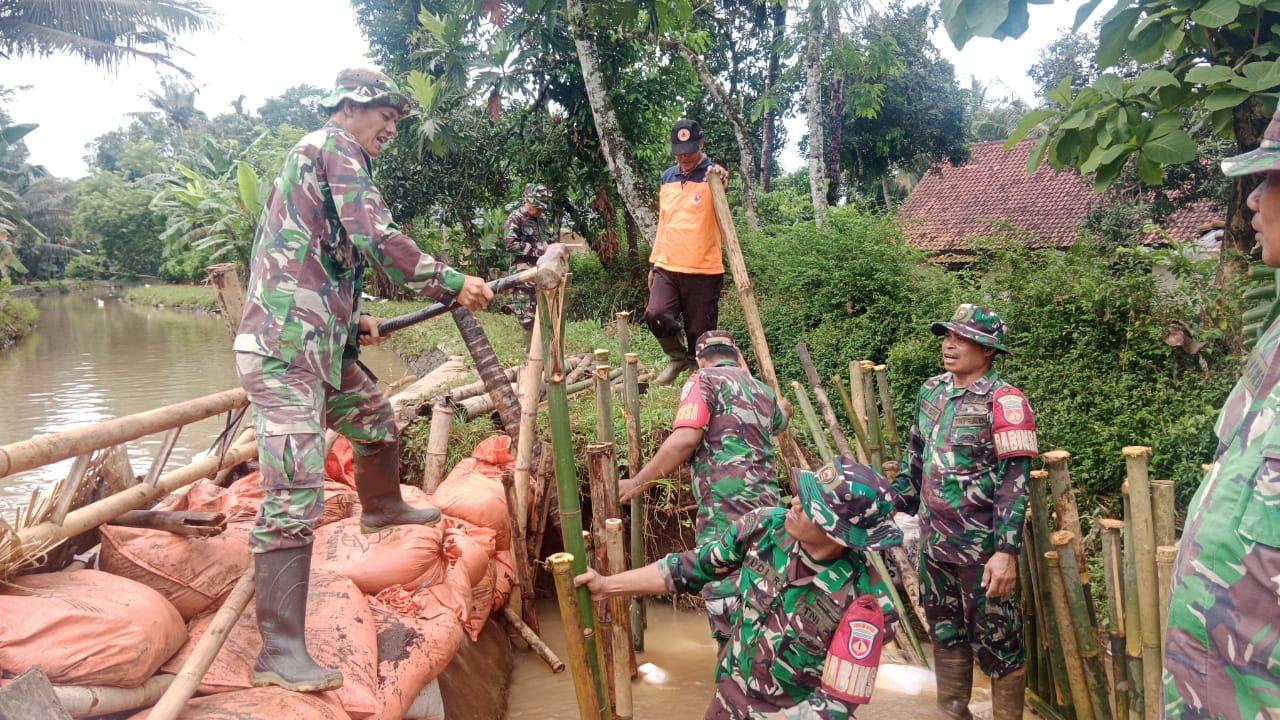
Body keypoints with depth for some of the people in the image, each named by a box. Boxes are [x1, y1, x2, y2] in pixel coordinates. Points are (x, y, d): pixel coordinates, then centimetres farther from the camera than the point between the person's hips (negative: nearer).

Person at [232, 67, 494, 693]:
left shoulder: (315, 156, 25)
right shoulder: (334, 148, -6)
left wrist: (352, 322, 24)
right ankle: (281, 651, -13)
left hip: (316, 344, 11)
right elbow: (377, 239, -19)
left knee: (375, 418, 29)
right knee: (295, 497, -14)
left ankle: (381, 507, 54)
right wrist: (453, 284, -12)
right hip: (285, 350, -11)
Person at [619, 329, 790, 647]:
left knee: (726, 607, -5)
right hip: (765, 509, 8)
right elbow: (781, 417, 46)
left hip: (724, 515, -7)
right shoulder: (763, 390, 22)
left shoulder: (704, 380, 1)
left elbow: (685, 439, -15)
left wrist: (638, 483, -9)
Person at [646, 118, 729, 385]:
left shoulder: (712, 175, -5)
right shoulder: (667, 178, 13)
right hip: (667, 267, 5)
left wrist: (720, 179, -48)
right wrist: (654, 262, 19)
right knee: (655, 314, -12)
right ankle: (678, 357, 15)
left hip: (703, 270, -4)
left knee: (700, 331, 1)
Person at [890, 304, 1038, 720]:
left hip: (981, 546, -7)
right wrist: (896, 506, 17)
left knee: (995, 640, 6)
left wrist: (1006, 552, -24)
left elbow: (1014, 482, -19)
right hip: (934, 540, 7)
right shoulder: (932, 391, 6)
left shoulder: (1003, 401, -15)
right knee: (944, 631, 20)